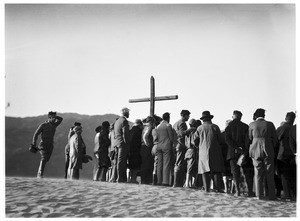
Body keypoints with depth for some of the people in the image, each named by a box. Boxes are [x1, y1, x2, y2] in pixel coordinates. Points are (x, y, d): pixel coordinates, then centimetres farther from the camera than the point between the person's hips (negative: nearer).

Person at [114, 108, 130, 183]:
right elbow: (125, 134, -17)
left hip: (117, 143, 9)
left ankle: (123, 178, 12)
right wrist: (127, 144, -13)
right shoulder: (124, 121, -11)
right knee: (121, 161, -8)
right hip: (123, 143, -9)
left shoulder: (117, 121, 19)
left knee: (122, 161, 11)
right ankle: (120, 178, -7)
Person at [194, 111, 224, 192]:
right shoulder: (215, 127, 0)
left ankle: (207, 188, -3)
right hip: (214, 151, -1)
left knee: (205, 171, 2)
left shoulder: (199, 128, 3)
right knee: (216, 170, 0)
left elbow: (195, 142, 5)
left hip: (203, 151, 1)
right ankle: (218, 187, -8)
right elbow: (220, 140, 2)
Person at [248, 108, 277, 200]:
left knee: (258, 174, 6)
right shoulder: (270, 124, 0)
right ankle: (271, 195, 2)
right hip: (268, 151, 0)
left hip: (256, 151, 1)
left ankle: (259, 195, 0)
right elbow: (275, 139, 4)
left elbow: (250, 138, 8)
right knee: (270, 174, 5)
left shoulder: (252, 125, 1)